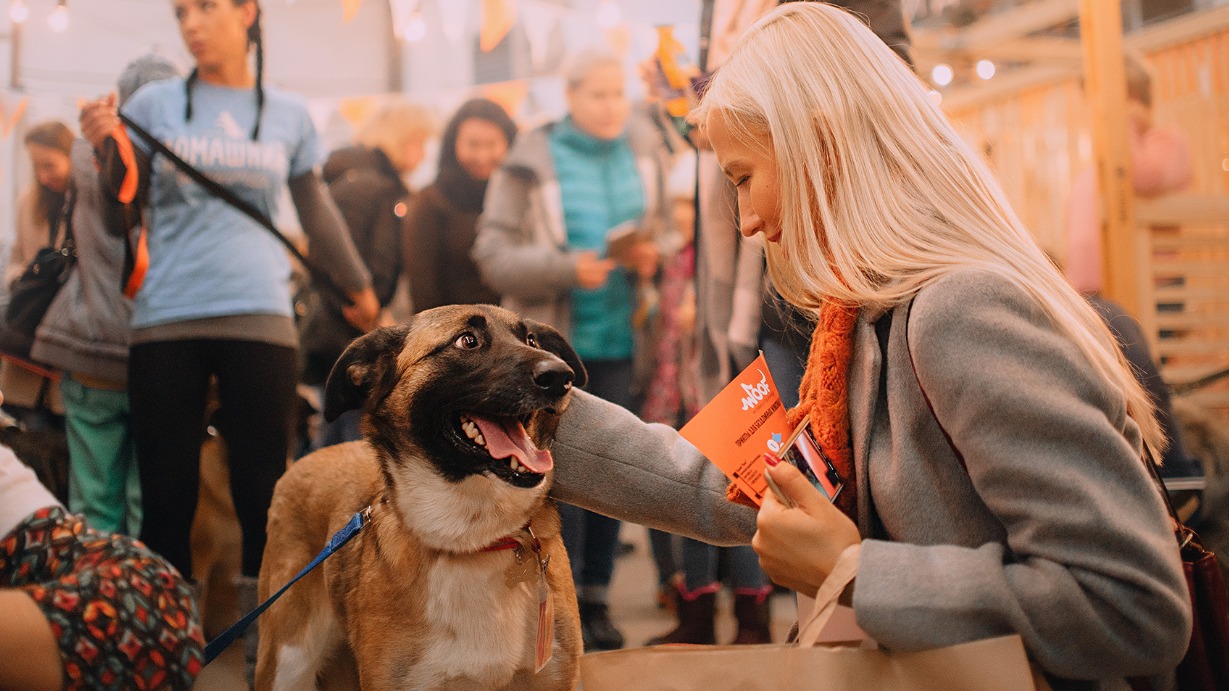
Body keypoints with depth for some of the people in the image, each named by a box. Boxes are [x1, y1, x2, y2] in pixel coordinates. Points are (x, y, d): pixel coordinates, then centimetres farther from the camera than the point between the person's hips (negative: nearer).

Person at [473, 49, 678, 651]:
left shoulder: (644, 151, 8)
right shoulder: (531, 162, -3)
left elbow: (671, 230, 16)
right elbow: (494, 256, -7)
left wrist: (654, 255, -6)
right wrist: (568, 267, -20)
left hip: (620, 337, 4)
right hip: (553, 338, -3)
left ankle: (596, 596, 18)